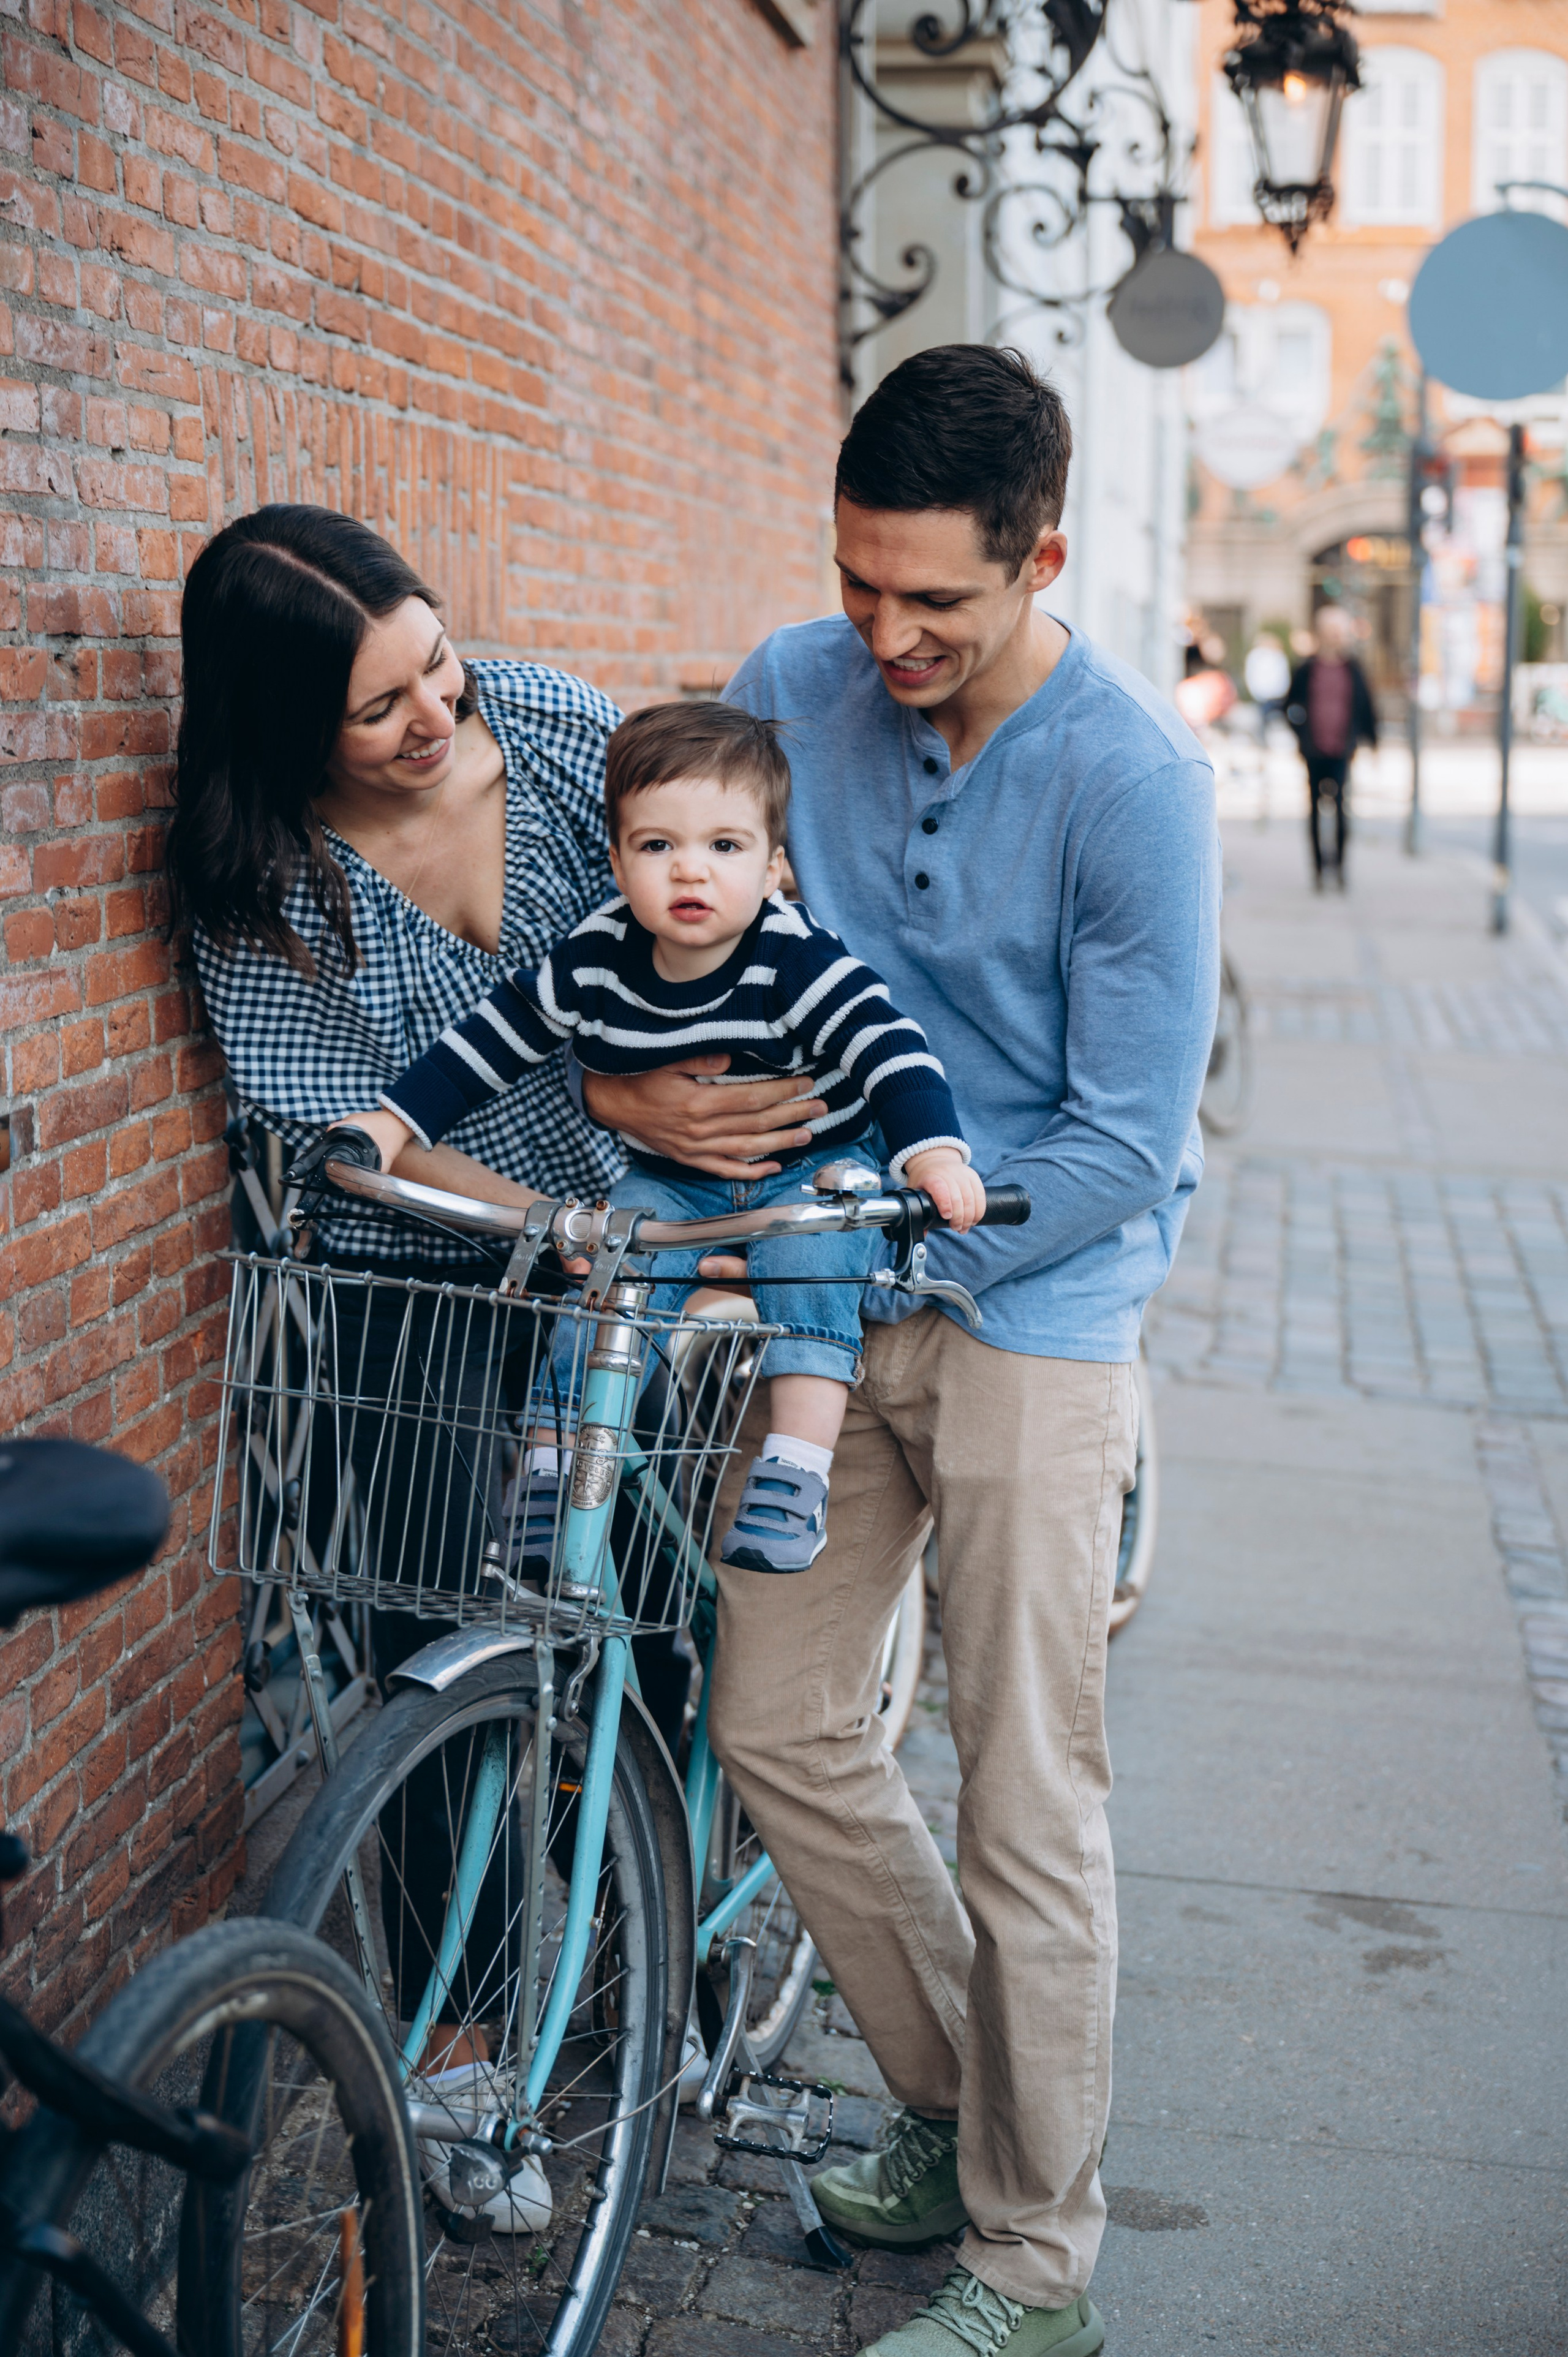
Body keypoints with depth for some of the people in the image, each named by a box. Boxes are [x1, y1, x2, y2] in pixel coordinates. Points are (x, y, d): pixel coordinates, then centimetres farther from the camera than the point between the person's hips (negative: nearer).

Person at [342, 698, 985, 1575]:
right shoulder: (594, 961, -11)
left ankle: (796, 1476, -27)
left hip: (815, 1167, -3)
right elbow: (489, 1040, 1)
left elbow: (890, 1045, -27)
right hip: (669, 1180, 3)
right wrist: (394, 1122, -1)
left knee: (806, 1264, -30)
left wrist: (935, 1152, -43)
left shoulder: (799, 961, -22)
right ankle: (553, 1466, -6)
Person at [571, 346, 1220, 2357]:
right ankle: (960, 2102, 31)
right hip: (829, 1289, 6)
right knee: (775, 1727, 9)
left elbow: (1122, 1148, -14)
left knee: (1024, 1802, 0)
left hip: (1031, 1302, -5)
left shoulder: (1134, 779, -16)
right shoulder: (795, 689, -1)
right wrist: (617, 1089, -11)